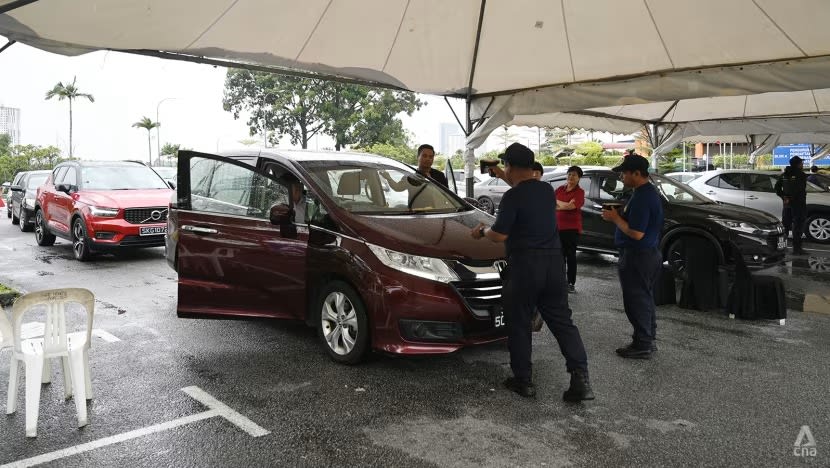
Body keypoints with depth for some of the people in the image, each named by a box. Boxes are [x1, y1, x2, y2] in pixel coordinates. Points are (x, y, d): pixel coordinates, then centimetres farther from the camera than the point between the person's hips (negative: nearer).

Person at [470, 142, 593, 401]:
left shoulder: (512, 197, -13)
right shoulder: (547, 190, 9)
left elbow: (500, 235, -13)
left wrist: (482, 231, 7)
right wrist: (507, 180, 41)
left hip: (525, 265, -6)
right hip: (554, 263, 6)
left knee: (519, 324, 8)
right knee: (562, 320, 9)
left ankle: (523, 380, 16)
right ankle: (580, 378, 0)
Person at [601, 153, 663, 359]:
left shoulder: (641, 197, -22)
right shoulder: (650, 192, 12)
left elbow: (636, 233, -26)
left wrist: (615, 218, -14)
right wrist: (619, 215, 7)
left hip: (637, 257, -11)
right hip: (650, 253, 11)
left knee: (636, 301, -2)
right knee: (645, 299, 18)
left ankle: (642, 346, 6)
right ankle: (648, 340, 28)